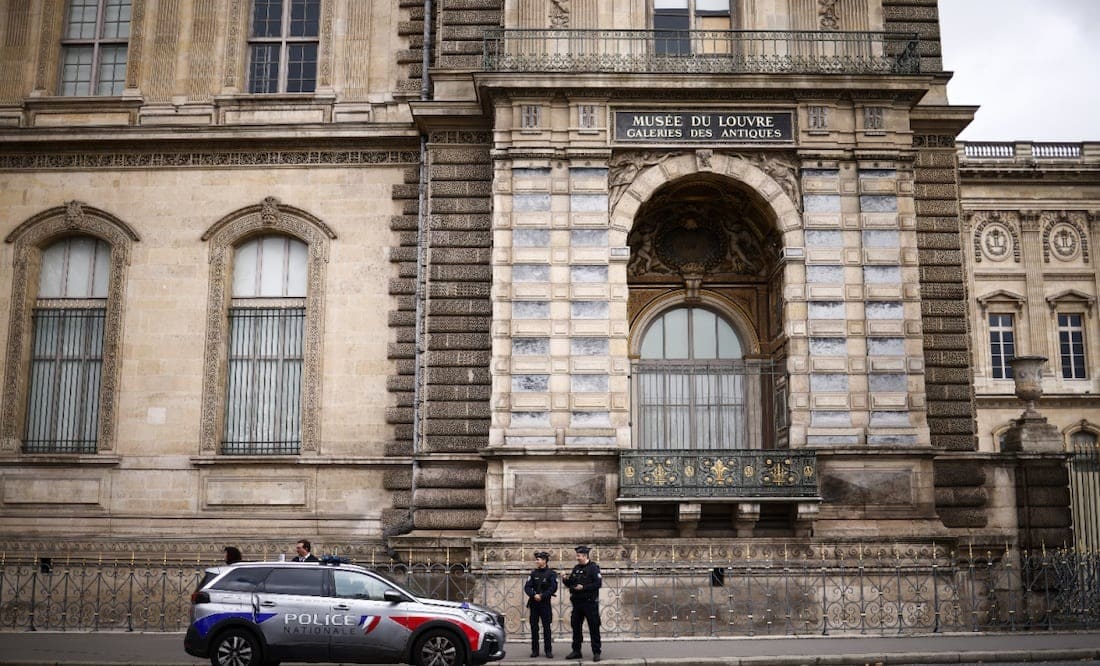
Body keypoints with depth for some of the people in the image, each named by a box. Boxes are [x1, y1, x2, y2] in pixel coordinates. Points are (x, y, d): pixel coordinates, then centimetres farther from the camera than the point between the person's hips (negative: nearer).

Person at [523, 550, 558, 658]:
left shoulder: (551, 573, -3)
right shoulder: (533, 573, 8)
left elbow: (553, 588, -11)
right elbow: (527, 587, 1)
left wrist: (542, 596, -17)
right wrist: (534, 595, -16)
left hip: (545, 603, -4)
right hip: (534, 603, 4)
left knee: (546, 627, -1)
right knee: (534, 627, 4)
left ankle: (548, 650, 4)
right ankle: (535, 650, 11)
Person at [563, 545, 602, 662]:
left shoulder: (593, 567, -7)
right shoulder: (576, 568, 12)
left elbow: (598, 583, -16)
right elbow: (570, 584, 17)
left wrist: (583, 587, -20)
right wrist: (566, 580, -5)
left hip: (590, 602, -6)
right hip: (577, 602, 7)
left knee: (594, 628, -2)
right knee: (576, 626, 9)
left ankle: (596, 652, 4)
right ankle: (576, 651, 18)